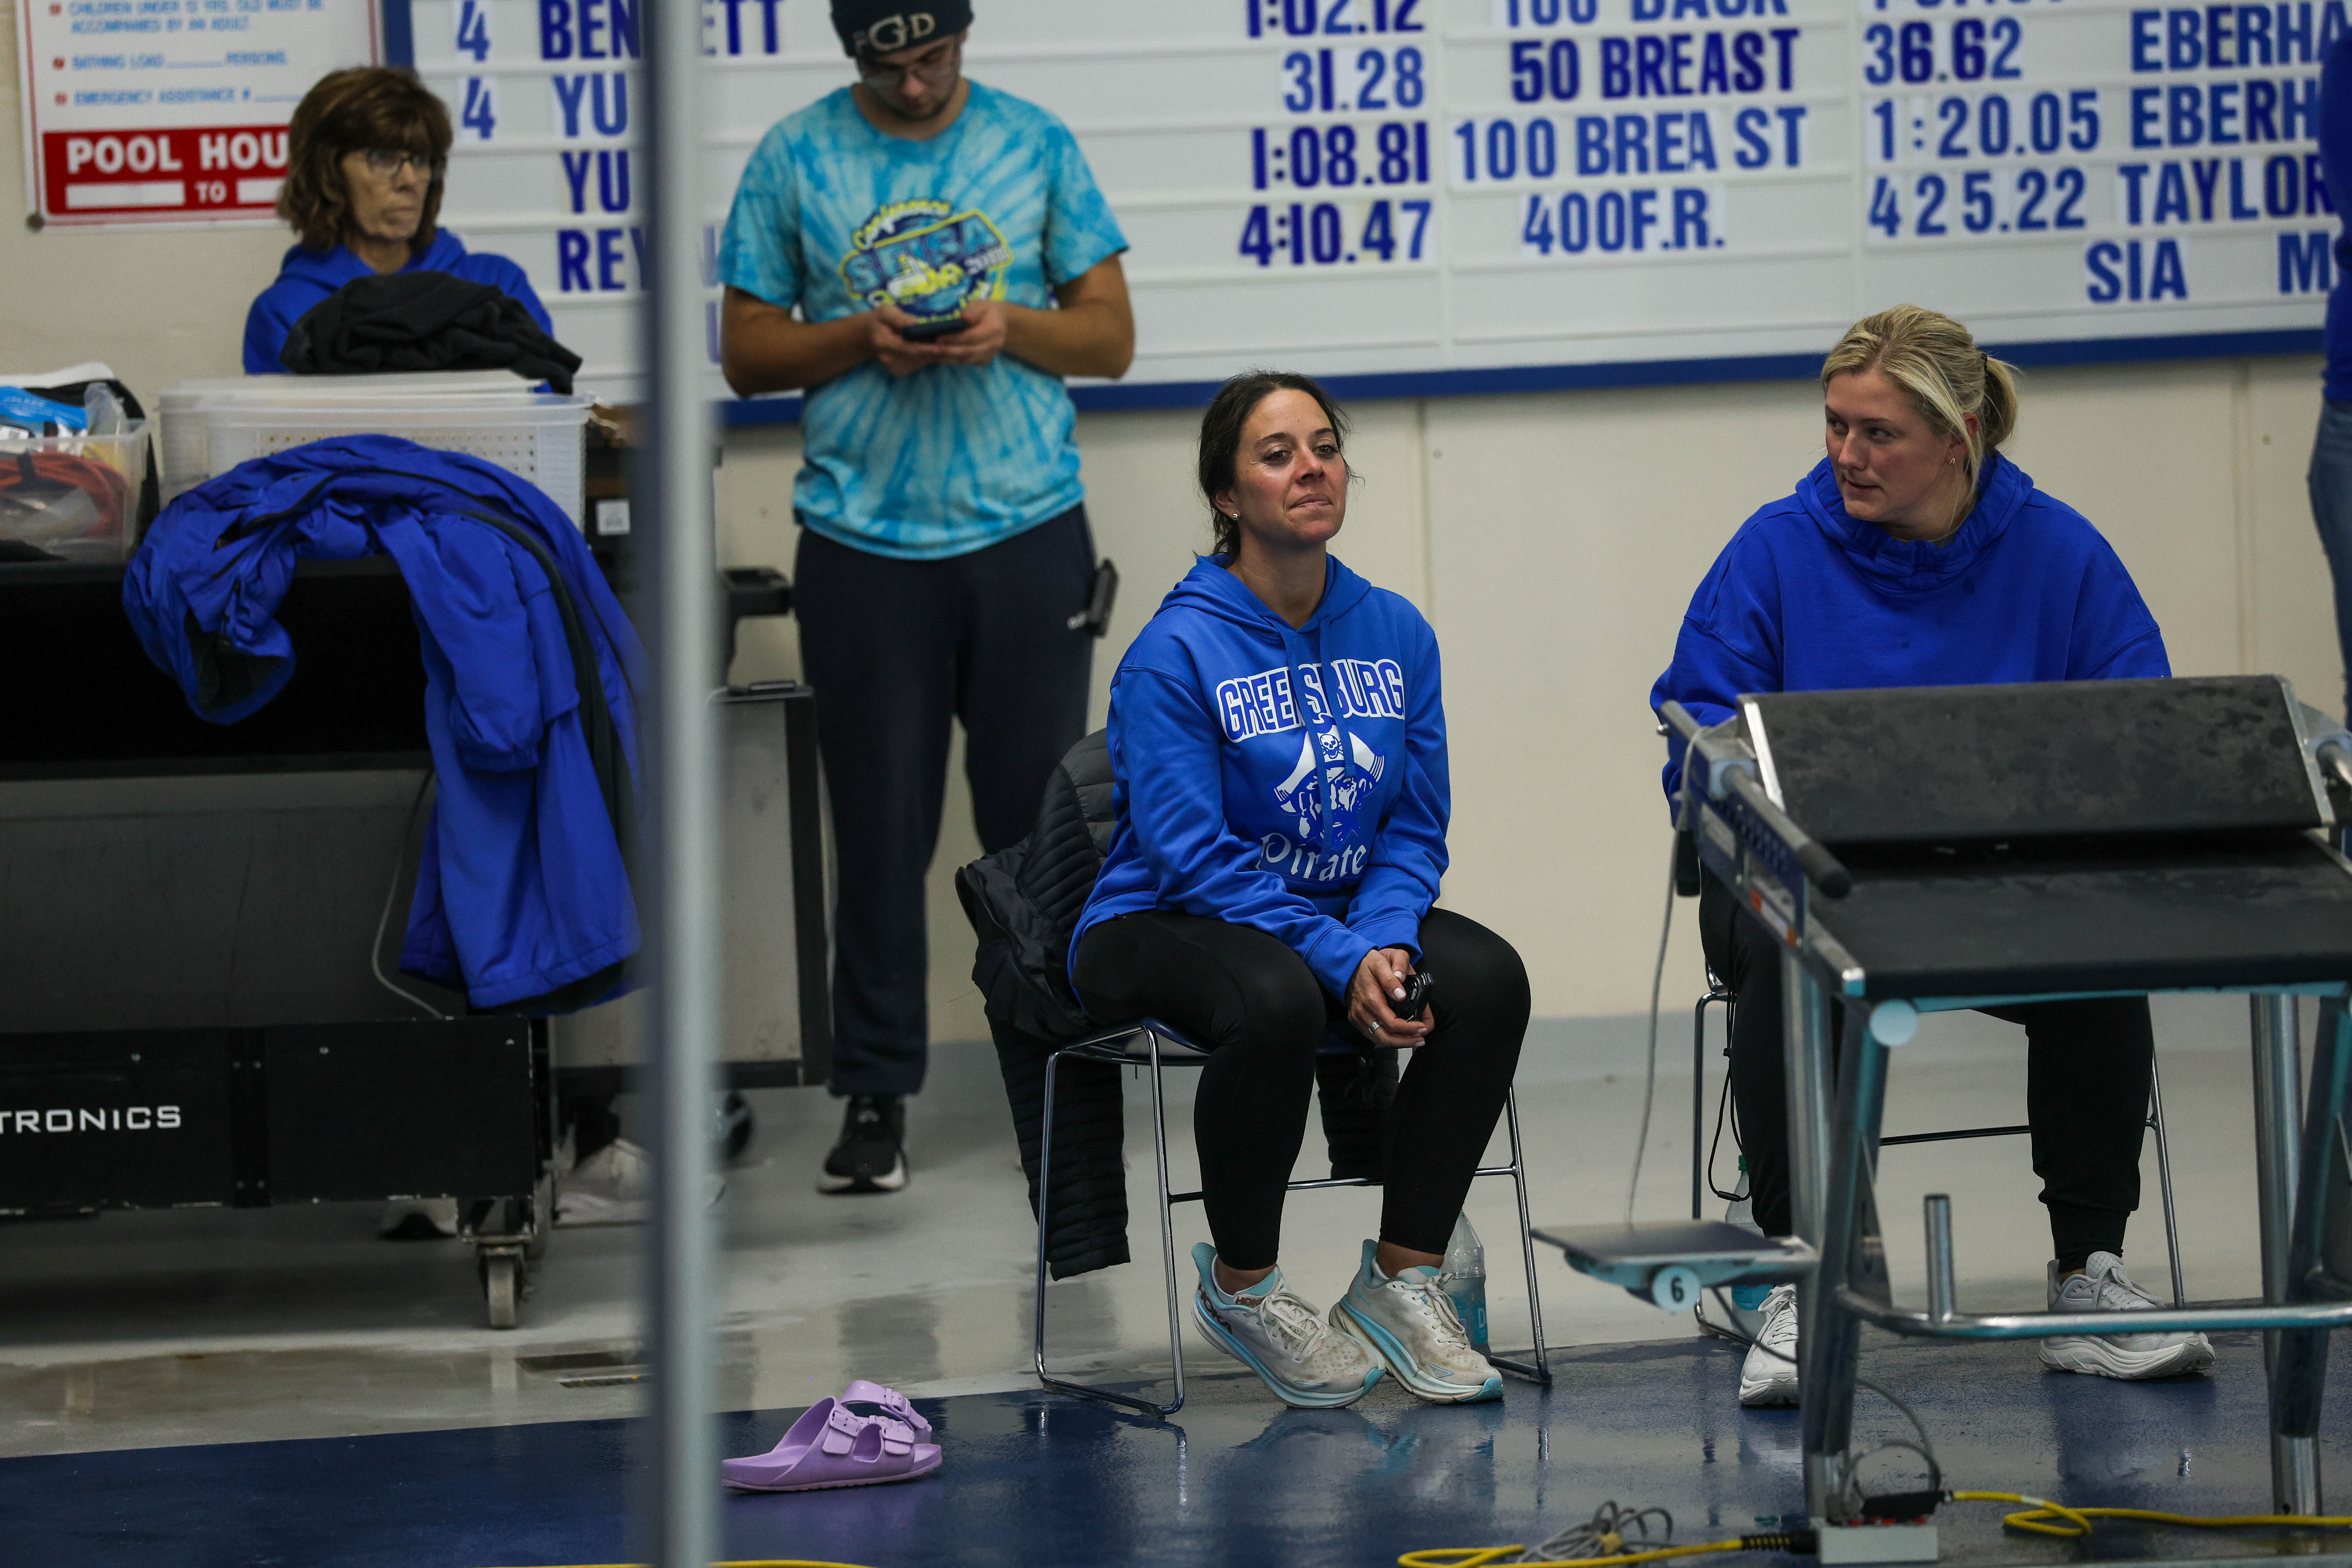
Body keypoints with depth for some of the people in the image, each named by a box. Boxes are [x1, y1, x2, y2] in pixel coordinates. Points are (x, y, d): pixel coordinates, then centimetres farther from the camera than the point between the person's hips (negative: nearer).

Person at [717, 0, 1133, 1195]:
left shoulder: (1037, 147, 6)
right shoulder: (794, 159, 4)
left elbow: (1111, 337, 7)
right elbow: (747, 353, 5)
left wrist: (1013, 327, -12)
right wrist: (862, 339, -13)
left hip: (1026, 529, 1)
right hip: (863, 545, -1)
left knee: (1041, 821, 5)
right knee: (879, 829, 1)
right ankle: (874, 1098, 8)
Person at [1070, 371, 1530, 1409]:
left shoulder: (1395, 633, 3)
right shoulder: (1176, 652, -14)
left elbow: (1416, 825, 4)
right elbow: (1196, 855, -19)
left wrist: (1387, 938, -17)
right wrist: (1342, 963, -27)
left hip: (1346, 913, 5)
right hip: (1166, 927, -5)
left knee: (1486, 979, -23)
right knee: (1278, 1002, -38)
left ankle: (1403, 1278, -9)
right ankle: (1240, 1286, -13)